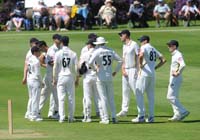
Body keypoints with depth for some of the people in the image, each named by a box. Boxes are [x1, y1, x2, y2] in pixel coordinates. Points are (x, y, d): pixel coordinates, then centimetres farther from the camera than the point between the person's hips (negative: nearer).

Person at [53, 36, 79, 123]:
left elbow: (55, 67, -4)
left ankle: (61, 117, -5)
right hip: (70, 77, 1)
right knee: (71, 98, 8)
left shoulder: (58, 53, -5)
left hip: (60, 77, -1)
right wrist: (77, 79, 8)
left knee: (61, 98, 1)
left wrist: (54, 79, 4)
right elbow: (76, 68, -2)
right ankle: (71, 117, 9)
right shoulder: (73, 54, -2)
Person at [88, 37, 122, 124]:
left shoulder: (97, 52, -9)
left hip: (101, 78, -4)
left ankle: (105, 118, -5)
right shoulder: (111, 51, 6)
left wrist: (95, 68, -3)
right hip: (109, 77, 4)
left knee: (103, 98, -2)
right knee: (111, 98, 11)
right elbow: (120, 61, 8)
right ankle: (114, 117, 7)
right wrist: (116, 71, 14)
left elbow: (90, 62, -21)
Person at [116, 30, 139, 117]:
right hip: (125, 71, 8)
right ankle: (124, 110, 15)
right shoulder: (124, 46, 17)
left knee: (136, 90, -9)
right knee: (125, 90, 10)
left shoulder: (134, 44, -8)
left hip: (133, 70, -8)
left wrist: (138, 70, -18)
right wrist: (123, 70, 1)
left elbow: (139, 57, -12)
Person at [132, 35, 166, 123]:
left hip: (144, 73, -7)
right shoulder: (154, 49, 18)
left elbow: (141, 55, -26)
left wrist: (140, 65, -13)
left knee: (139, 94, -4)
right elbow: (163, 60, 16)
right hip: (152, 74, 7)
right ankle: (151, 117, 10)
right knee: (151, 95, 11)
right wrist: (155, 67, 14)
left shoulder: (144, 47, -5)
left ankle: (141, 116, -10)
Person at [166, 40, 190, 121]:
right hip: (172, 79, 11)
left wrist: (178, 73, -23)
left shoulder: (178, 55, -16)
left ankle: (183, 112, -10)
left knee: (171, 97, -12)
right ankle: (177, 115, 13)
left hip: (176, 78, -11)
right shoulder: (174, 55, 16)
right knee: (173, 97, 12)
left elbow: (183, 65, -32)